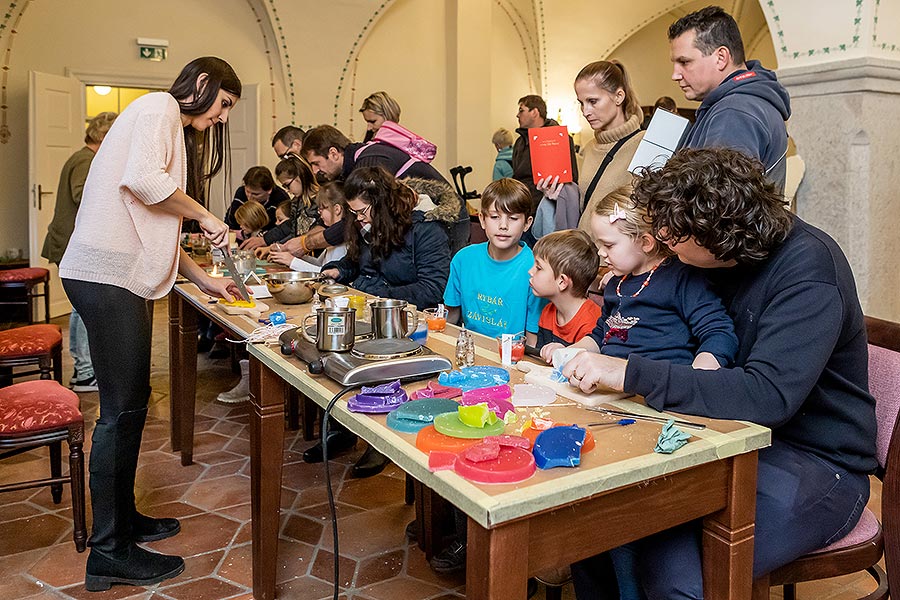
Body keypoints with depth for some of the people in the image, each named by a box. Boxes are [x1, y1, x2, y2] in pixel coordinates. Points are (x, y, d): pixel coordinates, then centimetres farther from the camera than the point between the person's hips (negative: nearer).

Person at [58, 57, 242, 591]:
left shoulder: (177, 132, 25)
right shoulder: (159, 106, -4)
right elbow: (141, 180, -23)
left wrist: (203, 278, 16)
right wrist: (204, 214, -9)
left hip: (129, 277, 10)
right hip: (106, 273, -10)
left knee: (132, 402, 14)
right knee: (122, 408, -6)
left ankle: (123, 518, 28)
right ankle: (109, 552, 5)